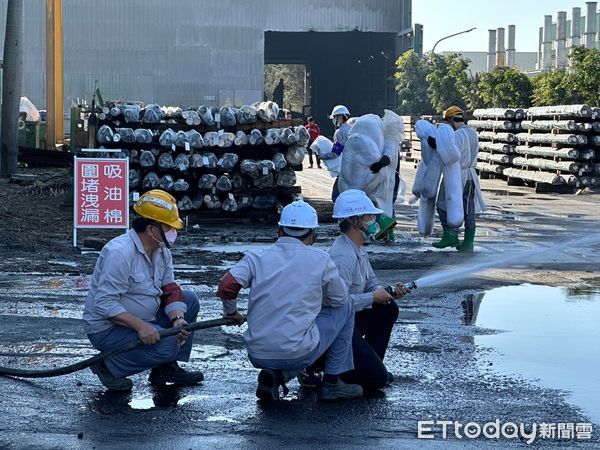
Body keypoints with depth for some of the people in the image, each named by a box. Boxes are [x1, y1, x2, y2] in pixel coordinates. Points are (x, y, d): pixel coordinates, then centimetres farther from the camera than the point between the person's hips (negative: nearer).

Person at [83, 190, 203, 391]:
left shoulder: (162, 251, 4)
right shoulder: (120, 252, -26)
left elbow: (170, 290, 3)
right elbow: (105, 303, -28)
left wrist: (178, 319, -16)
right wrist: (140, 326, -34)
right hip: (107, 328, -9)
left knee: (189, 300, 4)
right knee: (167, 345, -27)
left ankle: (167, 368, 8)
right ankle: (109, 366, -8)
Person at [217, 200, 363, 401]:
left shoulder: (257, 257, 3)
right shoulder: (320, 259, -2)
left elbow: (226, 286, -9)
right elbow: (339, 299, 9)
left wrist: (231, 312, 11)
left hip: (257, 355, 4)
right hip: (297, 353, -4)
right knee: (344, 310, 20)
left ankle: (276, 376, 9)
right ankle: (332, 383, 20)